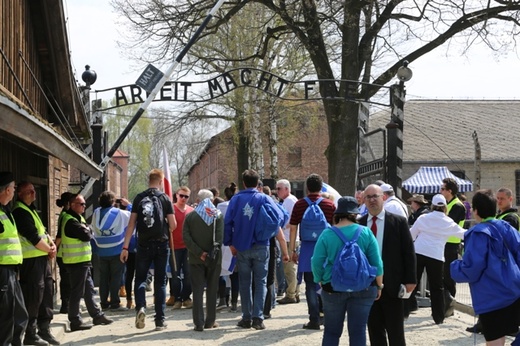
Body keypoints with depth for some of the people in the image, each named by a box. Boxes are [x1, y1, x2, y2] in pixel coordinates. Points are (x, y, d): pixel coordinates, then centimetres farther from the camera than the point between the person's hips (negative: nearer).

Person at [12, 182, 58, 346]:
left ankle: (44, 330, 20)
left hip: (42, 257, 10)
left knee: (47, 292, 12)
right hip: (31, 259, -10)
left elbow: (42, 231, 17)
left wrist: (52, 245, -1)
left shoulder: (31, 210, 18)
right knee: (33, 296, -6)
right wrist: (49, 250, -5)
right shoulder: (20, 212, -13)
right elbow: (33, 237, -17)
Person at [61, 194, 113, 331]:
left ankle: (97, 315, 25)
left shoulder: (78, 218, 16)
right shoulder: (71, 221, -18)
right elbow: (86, 235, -23)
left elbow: (87, 235, 16)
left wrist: (87, 230, -5)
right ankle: (75, 321, 2)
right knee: (77, 292, -4)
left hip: (83, 261, 10)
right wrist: (88, 229, -4)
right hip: (76, 262, -10)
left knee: (89, 290, 16)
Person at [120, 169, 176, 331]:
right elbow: (173, 225, -4)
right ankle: (160, 320, 8)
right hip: (161, 244, 0)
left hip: (144, 244, 0)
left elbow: (132, 223, -3)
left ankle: (140, 307, -13)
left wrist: (125, 247, -2)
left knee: (140, 278, 12)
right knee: (160, 282, 8)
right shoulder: (165, 198, -2)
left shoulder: (139, 198, 1)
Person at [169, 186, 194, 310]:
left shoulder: (191, 210, 6)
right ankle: (176, 298, 13)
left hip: (188, 247, 3)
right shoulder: (171, 209, -4)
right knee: (175, 275, 4)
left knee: (188, 274, 5)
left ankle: (186, 298, 16)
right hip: (175, 247, -3)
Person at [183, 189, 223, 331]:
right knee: (212, 290, 10)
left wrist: (199, 253, -11)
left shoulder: (190, 216, 1)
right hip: (214, 259, 0)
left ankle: (199, 323, -1)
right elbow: (220, 237, -13)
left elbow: (186, 238, -9)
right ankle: (210, 321, 14)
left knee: (197, 290, 3)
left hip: (195, 259, 0)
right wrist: (213, 253, -10)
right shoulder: (218, 215, -2)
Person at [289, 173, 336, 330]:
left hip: (307, 247, -1)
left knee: (311, 285, 2)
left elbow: (293, 228, 0)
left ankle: (314, 320, 3)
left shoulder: (299, 204, 1)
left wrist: (292, 250, 5)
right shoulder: (330, 205, 2)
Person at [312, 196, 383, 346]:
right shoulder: (366, 233, -4)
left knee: (331, 331, 11)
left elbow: (317, 262, -6)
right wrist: (379, 286, 9)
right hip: (363, 289, 0)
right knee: (358, 331, 6)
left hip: (333, 289, 0)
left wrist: (320, 281, 10)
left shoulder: (327, 234, -5)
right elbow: (377, 263, -3)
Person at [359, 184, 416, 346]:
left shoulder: (398, 222, -2)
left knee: (396, 332, 5)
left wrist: (410, 280, -8)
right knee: (374, 330, 11)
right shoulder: (359, 223, 5)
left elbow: (408, 252, -2)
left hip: (392, 285, -3)